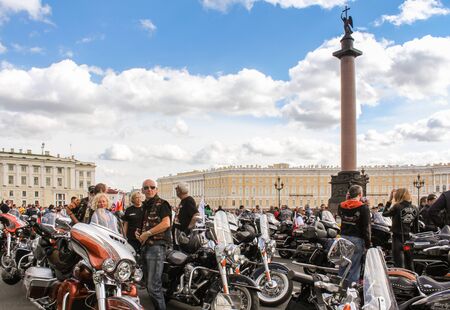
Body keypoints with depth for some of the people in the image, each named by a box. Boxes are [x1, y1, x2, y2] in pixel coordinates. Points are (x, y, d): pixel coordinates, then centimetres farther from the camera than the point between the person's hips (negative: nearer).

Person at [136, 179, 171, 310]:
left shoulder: (162, 204, -6)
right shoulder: (145, 205, 19)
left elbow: (166, 223, -21)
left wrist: (147, 233, -17)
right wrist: (138, 232, 12)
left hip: (157, 246, -9)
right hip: (146, 246, 9)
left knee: (153, 286, -14)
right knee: (150, 285, 15)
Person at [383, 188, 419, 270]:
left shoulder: (397, 207, -13)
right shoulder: (415, 209, 3)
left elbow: (384, 213, 3)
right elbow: (416, 227, 9)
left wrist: (389, 200, 4)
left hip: (398, 238, -5)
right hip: (410, 240, 5)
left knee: (399, 266, -3)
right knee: (409, 266, 16)